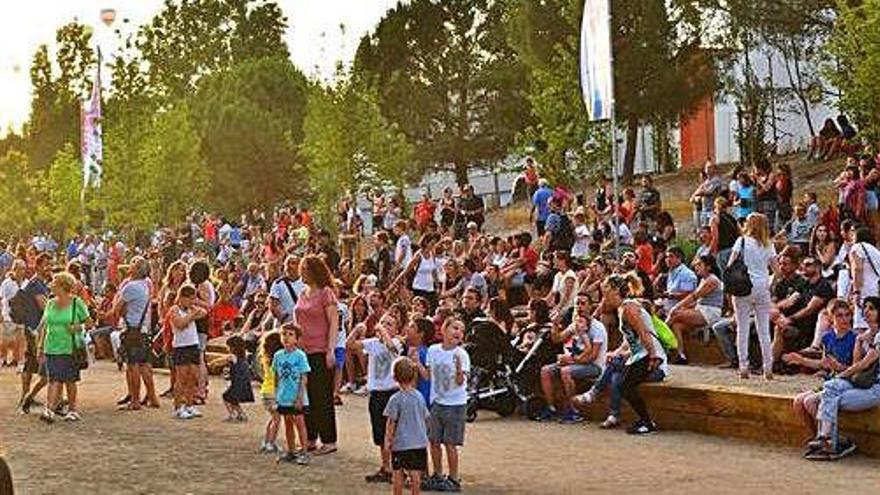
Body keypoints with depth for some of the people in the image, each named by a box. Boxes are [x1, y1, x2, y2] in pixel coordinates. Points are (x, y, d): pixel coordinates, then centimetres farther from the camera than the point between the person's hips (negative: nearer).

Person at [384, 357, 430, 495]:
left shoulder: (396, 399, -12)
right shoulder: (419, 396, 2)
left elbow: (391, 423, -10)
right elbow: (425, 419, 10)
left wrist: (388, 440, -1)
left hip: (401, 443, -4)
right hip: (420, 442, 4)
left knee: (398, 474, 8)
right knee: (415, 474, 7)